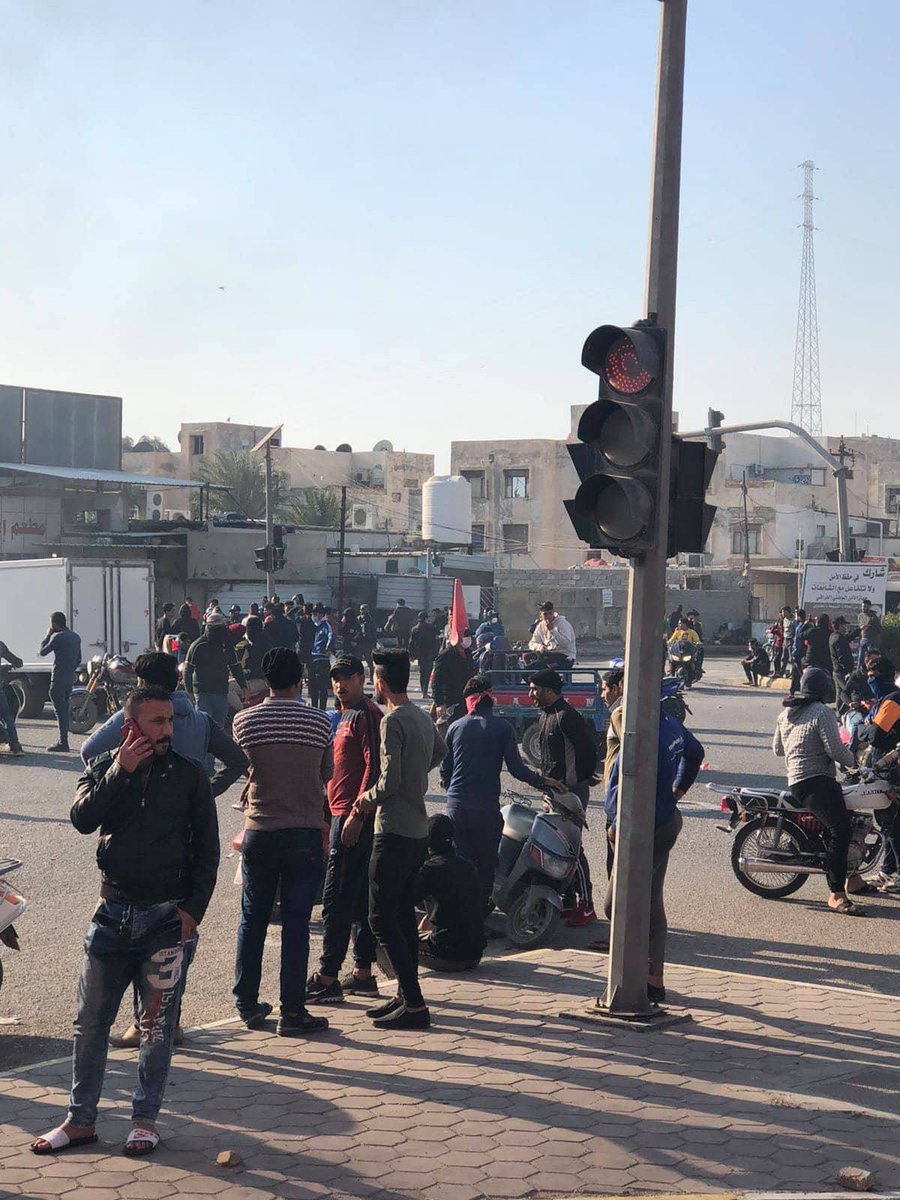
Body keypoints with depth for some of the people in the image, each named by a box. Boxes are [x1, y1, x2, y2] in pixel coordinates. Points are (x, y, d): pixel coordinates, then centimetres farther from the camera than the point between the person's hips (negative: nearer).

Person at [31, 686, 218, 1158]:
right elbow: (83, 818, -14)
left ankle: (145, 1119, 15)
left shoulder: (187, 774, 2)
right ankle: (80, 1120, 16)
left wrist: (192, 908, -5)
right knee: (90, 1021, 5)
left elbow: (207, 849, 3)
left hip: (167, 918, -2)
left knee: (157, 1025, 4)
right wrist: (121, 771, -20)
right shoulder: (104, 770, 5)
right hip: (113, 914, 2)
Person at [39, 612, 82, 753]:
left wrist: (47, 636, 5)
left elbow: (42, 652, -5)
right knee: (64, 710, 15)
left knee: (60, 711, -7)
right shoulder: (76, 637, 13)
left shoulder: (58, 637, -14)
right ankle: (63, 740, 20)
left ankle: (63, 743, -9)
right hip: (70, 679, 8)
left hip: (59, 679, -8)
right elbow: (78, 660, 18)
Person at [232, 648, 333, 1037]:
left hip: (259, 832, 1)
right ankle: (292, 1011, 3)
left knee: (252, 920, 14)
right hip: (305, 833, -1)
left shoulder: (244, 721, -4)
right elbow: (327, 775, 7)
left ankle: (247, 1004, 21)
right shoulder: (320, 722, -4)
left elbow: (241, 767, 9)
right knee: (296, 923, 2)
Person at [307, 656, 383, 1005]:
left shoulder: (366, 714, -10)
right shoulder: (345, 715, 20)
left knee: (336, 897, -10)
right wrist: (331, 814, 21)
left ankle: (328, 978, -9)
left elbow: (374, 766, -19)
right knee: (360, 897, 12)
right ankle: (363, 973, 17)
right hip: (341, 814, 10)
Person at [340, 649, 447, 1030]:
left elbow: (389, 782, -21)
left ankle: (414, 1004, -10)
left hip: (395, 832, -9)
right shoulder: (423, 719, 12)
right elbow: (441, 750, 34)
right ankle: (407, 996, 20)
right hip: (418, 830, 9)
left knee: (382, 918, -7)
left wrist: (364, 801, -4)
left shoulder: (393, 721, -16)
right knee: (404, 916, 15)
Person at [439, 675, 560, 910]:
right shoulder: (502, 727, -5)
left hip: (456, 805, 3)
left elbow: (445, 768, 8)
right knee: (486, 863, 11)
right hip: (486, 807, -3)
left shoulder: (455, 727, 4)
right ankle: (481, 907, 14)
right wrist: (543, 782, 7)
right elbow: (516, 768, -7)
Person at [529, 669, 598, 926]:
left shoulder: (566, 716, -17)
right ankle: (567, 898, 23)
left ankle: (586, 906, -3)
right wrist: (546, 781, 17)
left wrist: (584, 778, -10)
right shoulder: (546, 715, 15)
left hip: (571, 791, -10)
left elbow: (588, 748, -19)